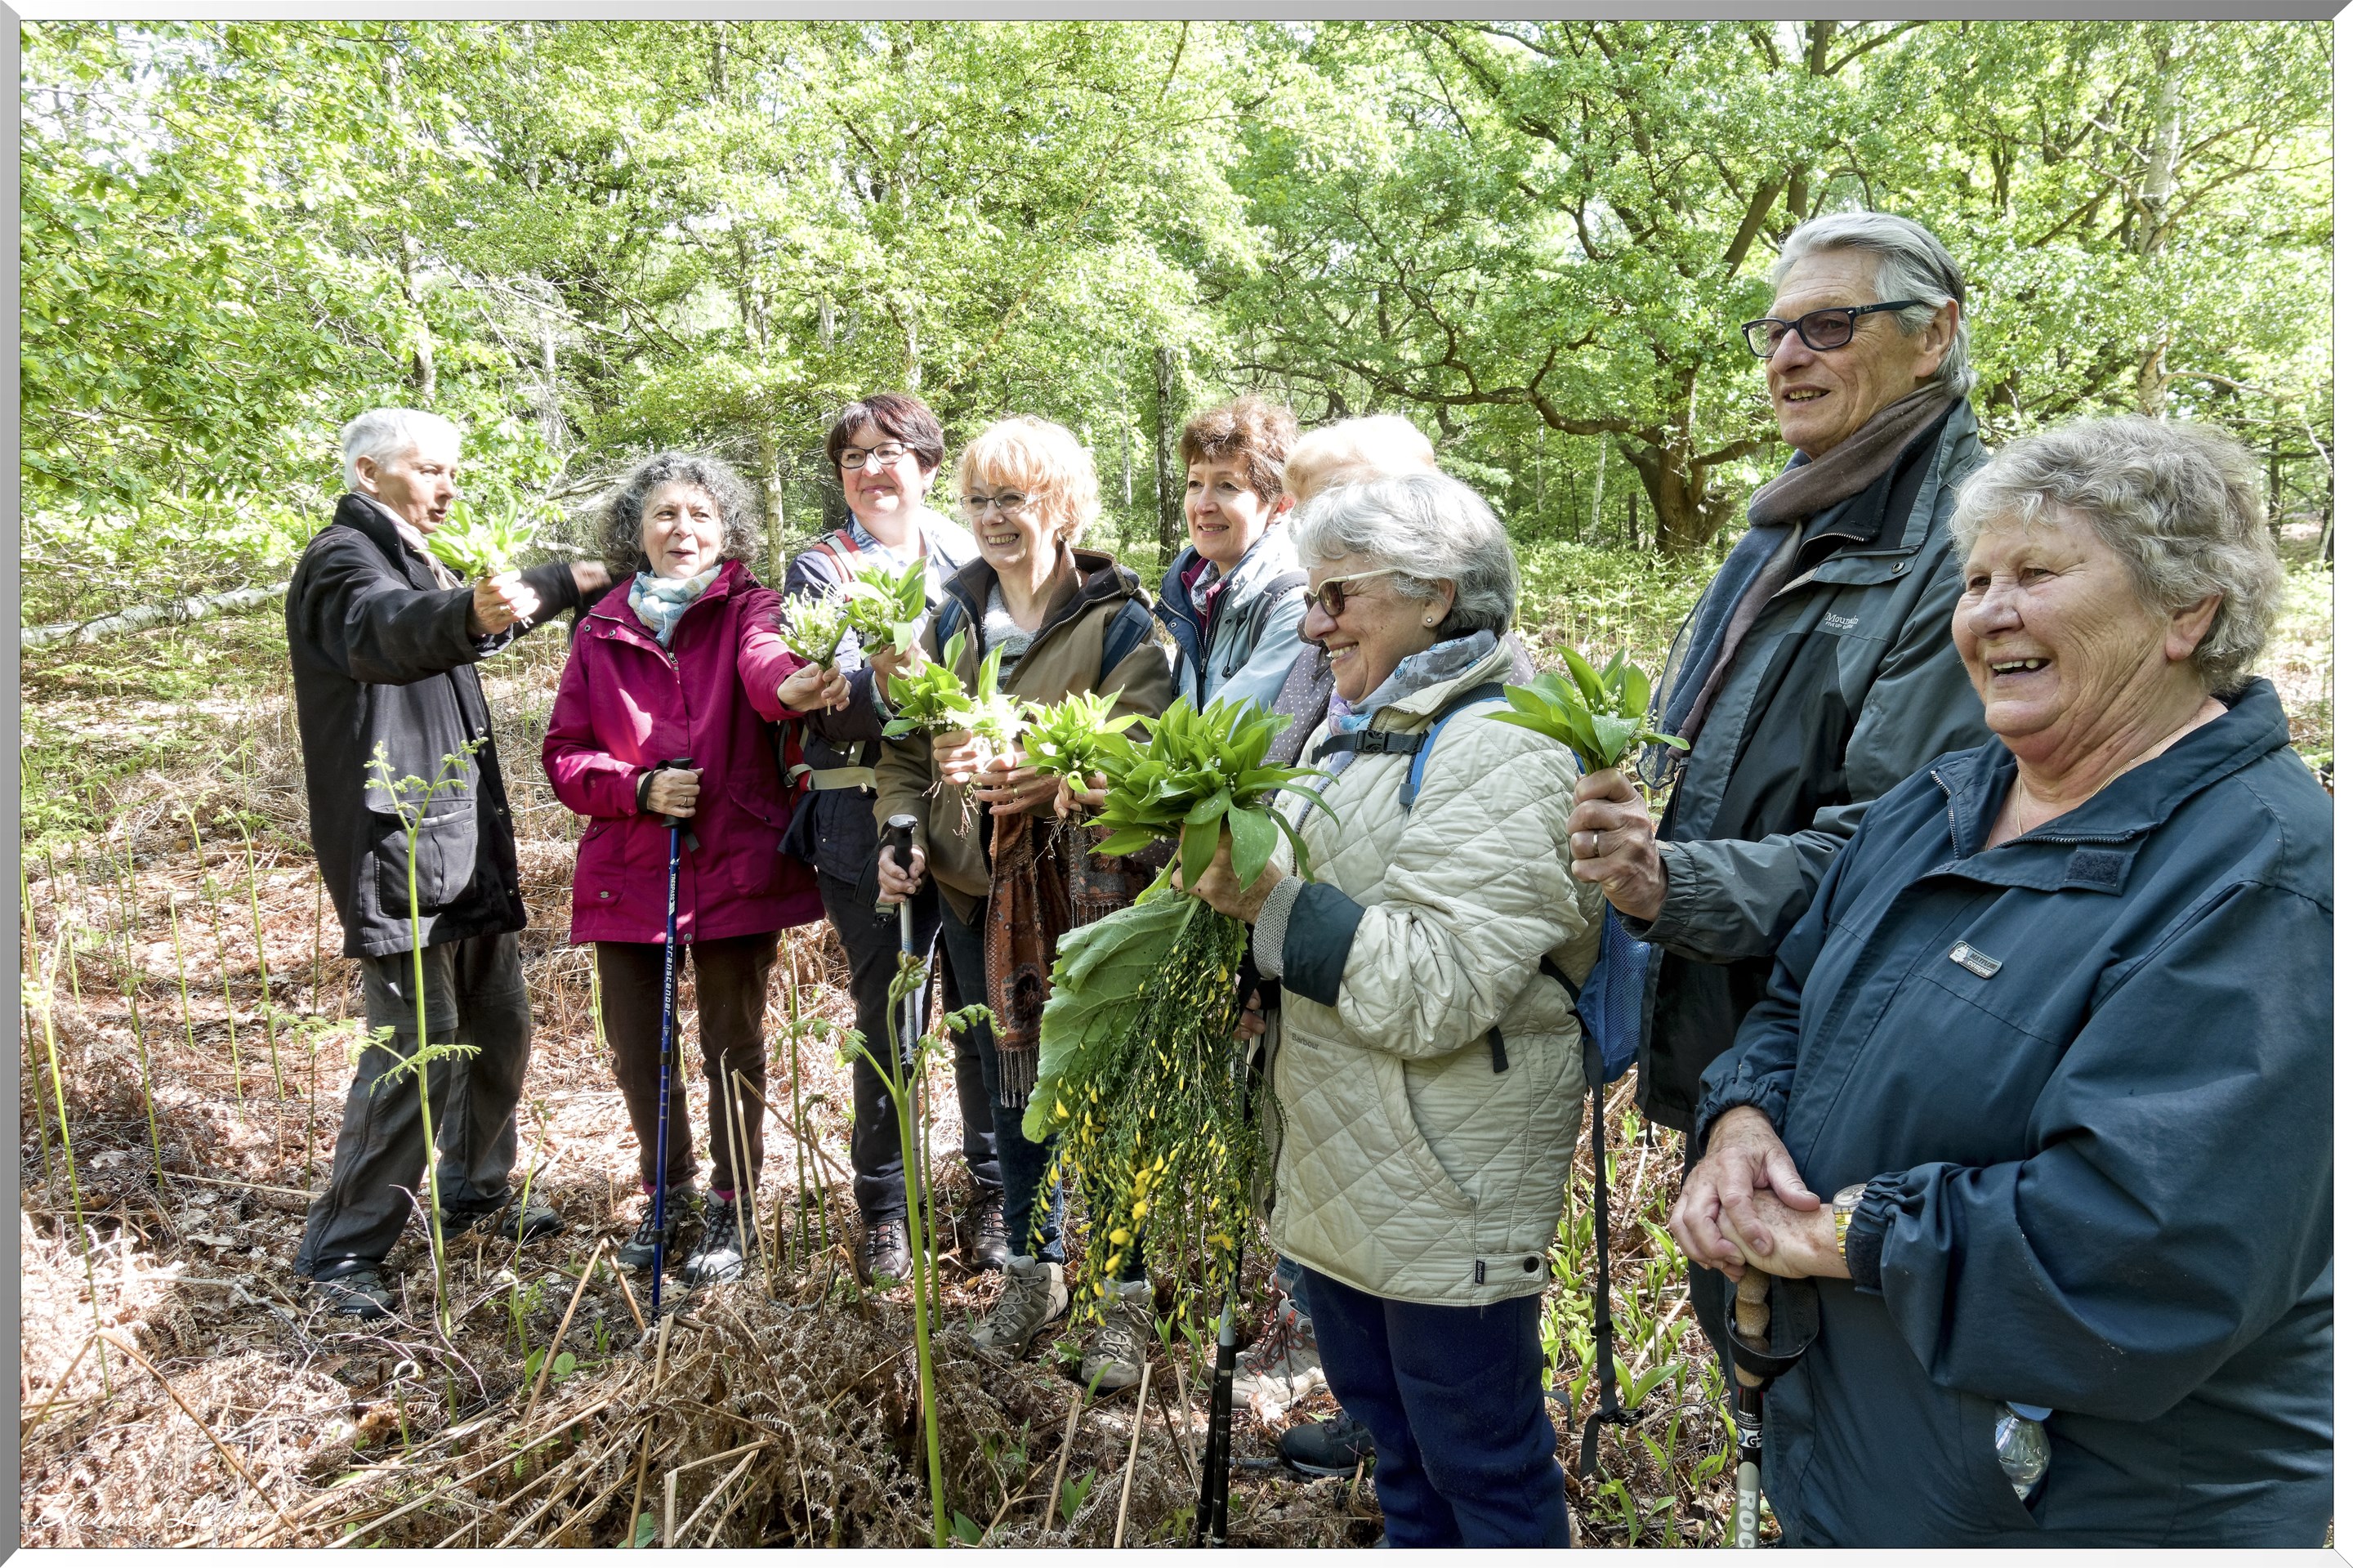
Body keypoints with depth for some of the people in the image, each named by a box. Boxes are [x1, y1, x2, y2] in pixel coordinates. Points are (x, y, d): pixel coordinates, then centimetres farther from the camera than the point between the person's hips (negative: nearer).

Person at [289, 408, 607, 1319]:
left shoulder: (418, 565, 19)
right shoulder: (342, 559, -11)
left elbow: (465, 622, 40)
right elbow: (387, 629, -35)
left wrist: (569, 580, 47)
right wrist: (471, 613, -56)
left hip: (468, 842, 10)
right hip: (397, 843, -9)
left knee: (497, 1029, 14)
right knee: (417, 1046, -11)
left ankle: (475, 1193, 32)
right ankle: (340, 1254, 1)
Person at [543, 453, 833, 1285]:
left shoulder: (746, 608, 0)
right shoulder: (600, 632, 9)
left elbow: (765, 659, -24)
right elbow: (564, 753, 7)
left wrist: (791, 687, -49)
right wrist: (637, 786, -12)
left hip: (736, 866, -3)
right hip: (629, 872, 3)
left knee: (733, 1050, 6)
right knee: (637, 1051, 10)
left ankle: (731, 1211, 25)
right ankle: (668, 1195, 34)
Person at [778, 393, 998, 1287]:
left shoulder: (967, 558, 12)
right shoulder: (820, 569, 5)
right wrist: (879, 683, -31)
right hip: (870, 822, -1)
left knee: (986, 1011, 5)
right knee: (889, 1018, 4)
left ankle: (995, 1190, 23)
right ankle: (882, 1205, 22)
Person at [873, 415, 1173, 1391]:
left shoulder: (1116, 620, -7)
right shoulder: (952, 619, 9)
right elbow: (907, 744, 13)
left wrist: (1042, 774, -34)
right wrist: (901, 831, -3)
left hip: (1084, 891, -5)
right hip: (977, 891, 5)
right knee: (1011, 1087, 16)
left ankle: (1126, 1296, 20)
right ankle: (1033, 1271, 35)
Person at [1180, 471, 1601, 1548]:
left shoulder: (1501, 754, -18)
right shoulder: (1350, 733, 12)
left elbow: (1433, 990, -27)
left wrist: (1271, 901, -25)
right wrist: (1228, 868, 5)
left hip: (1445, 1186, -9)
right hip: (1335, 1170, 9)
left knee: (1481, 1468, 9)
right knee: (1395, 1446, 24)